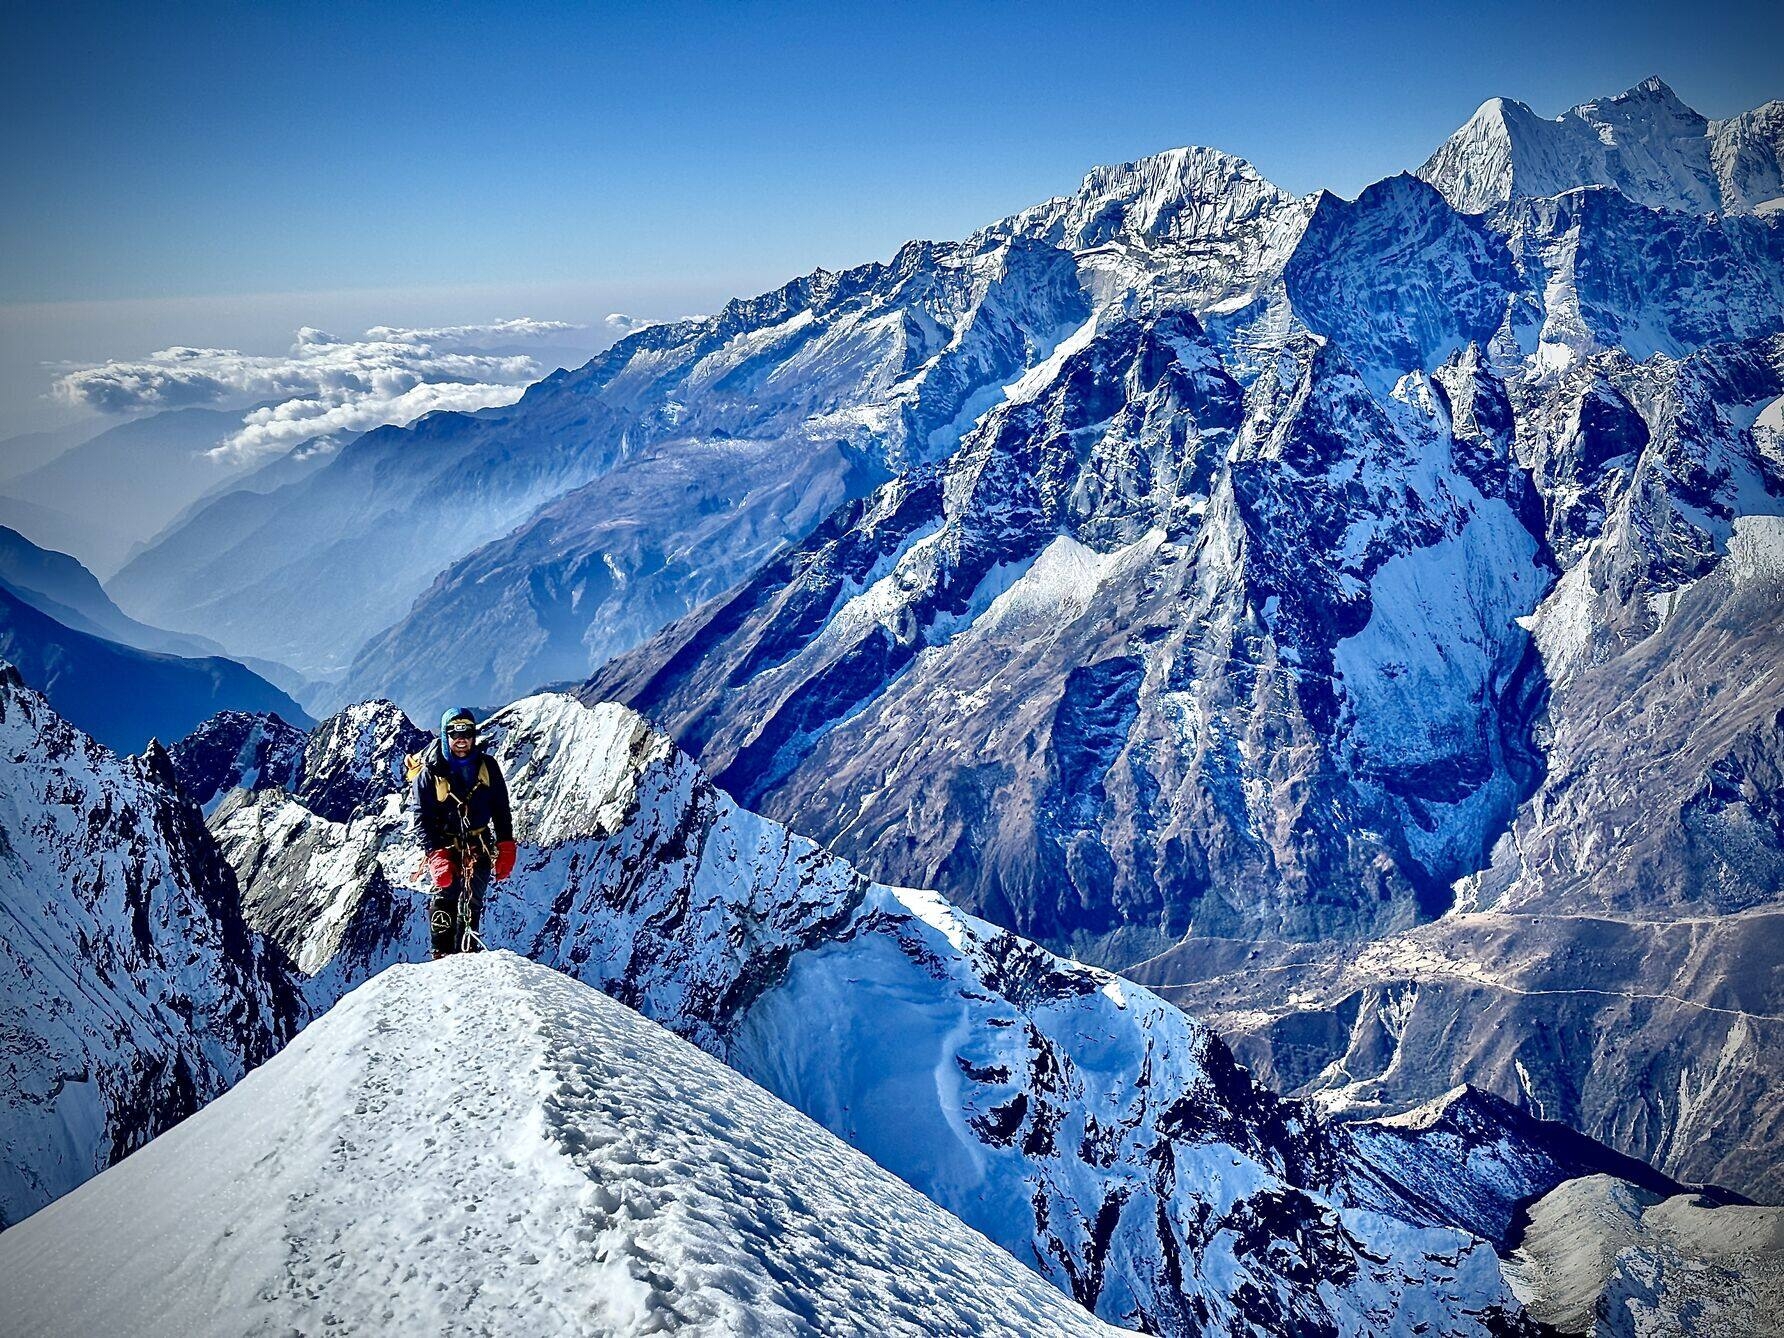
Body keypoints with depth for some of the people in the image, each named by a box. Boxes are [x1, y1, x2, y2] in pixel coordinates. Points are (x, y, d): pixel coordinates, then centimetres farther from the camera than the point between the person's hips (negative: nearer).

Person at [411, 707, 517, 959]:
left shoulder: (487, 766, -2)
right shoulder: (431, 772, -9)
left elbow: (502, 809, 6)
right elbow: (422, 817, -10)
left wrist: (506, 849, 1)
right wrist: (435, 855, -21)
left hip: (480, 845, 2)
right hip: (446, 845, -2)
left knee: (472, 902, 0)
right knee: (444, 898, -13)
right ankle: (442, 956, -8)